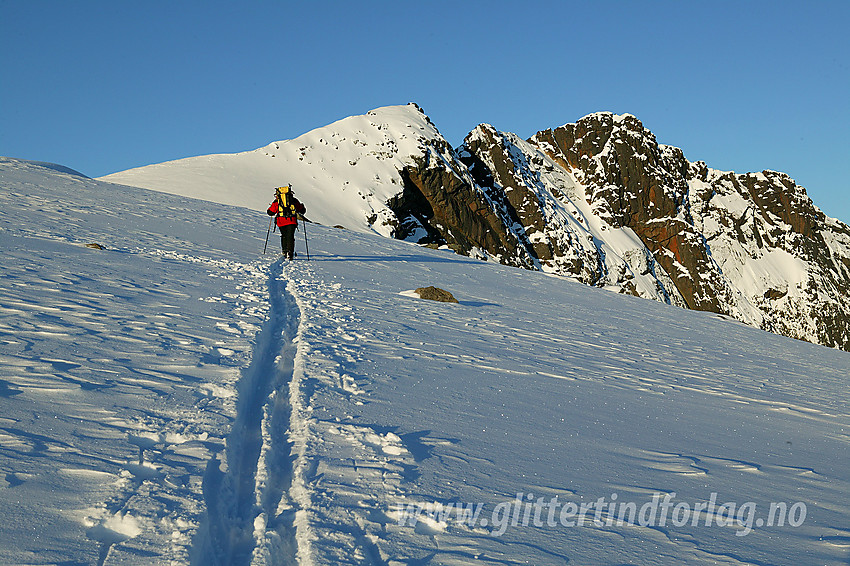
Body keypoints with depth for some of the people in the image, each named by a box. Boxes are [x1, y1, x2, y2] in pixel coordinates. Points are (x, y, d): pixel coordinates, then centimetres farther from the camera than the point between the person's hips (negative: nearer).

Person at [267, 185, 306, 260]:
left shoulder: (277, 201, 10)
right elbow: (302, 210, 20)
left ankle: (285, 252, 20)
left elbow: (270, 212, 12)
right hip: (292, 221, -1)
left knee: (284, 236, 20)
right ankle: (290, 253, -18)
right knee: (290, 237, -2)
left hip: (281, 222, 1)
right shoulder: (294, 200, 14)